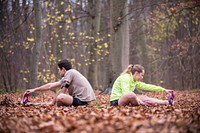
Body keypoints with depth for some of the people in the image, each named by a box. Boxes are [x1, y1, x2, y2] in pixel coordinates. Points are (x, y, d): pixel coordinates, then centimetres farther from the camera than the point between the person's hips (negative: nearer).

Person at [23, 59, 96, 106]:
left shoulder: (69, 72, -8)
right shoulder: (66, 77, 19)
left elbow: (61, 91, -9)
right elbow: (50, 85, 24)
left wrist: (53, 102, 2)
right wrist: (34, 90, 27)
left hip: (82, 101, -10)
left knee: (60, 97, -29)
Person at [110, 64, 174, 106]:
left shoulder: (135, 81, 12)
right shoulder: (125, 78, -15)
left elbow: (146, 86, 12)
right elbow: (125, 93, -26)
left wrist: (163, 89, 10)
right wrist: (138, 100, -24)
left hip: (123, 100, 9)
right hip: (116, 101, -9)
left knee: (144, 98, 0)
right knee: (131, 94, -35)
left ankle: (166, 102, 0)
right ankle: (143, 104, -11)